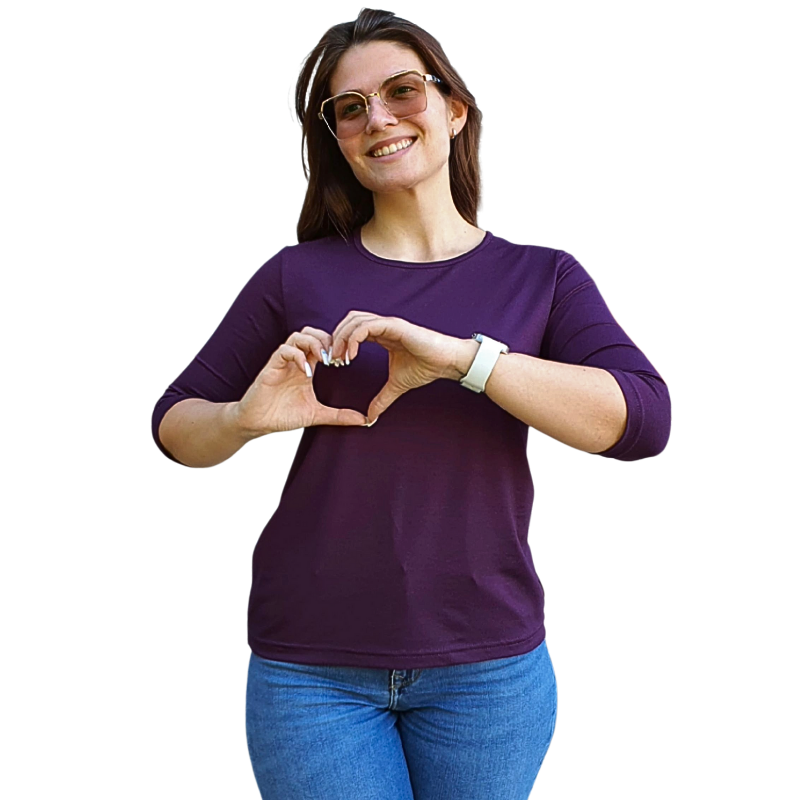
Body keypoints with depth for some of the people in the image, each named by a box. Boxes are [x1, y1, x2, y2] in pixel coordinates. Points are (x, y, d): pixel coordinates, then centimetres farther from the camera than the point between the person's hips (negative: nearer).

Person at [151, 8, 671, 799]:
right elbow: (174, 421, 7)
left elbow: (643, 421, -13)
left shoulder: (542, 278, 2)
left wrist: (461, 356, -24)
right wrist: (245, 417, -16)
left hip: (488, 665, 1)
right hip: (311, 667, 0)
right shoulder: (298, 276, 1)